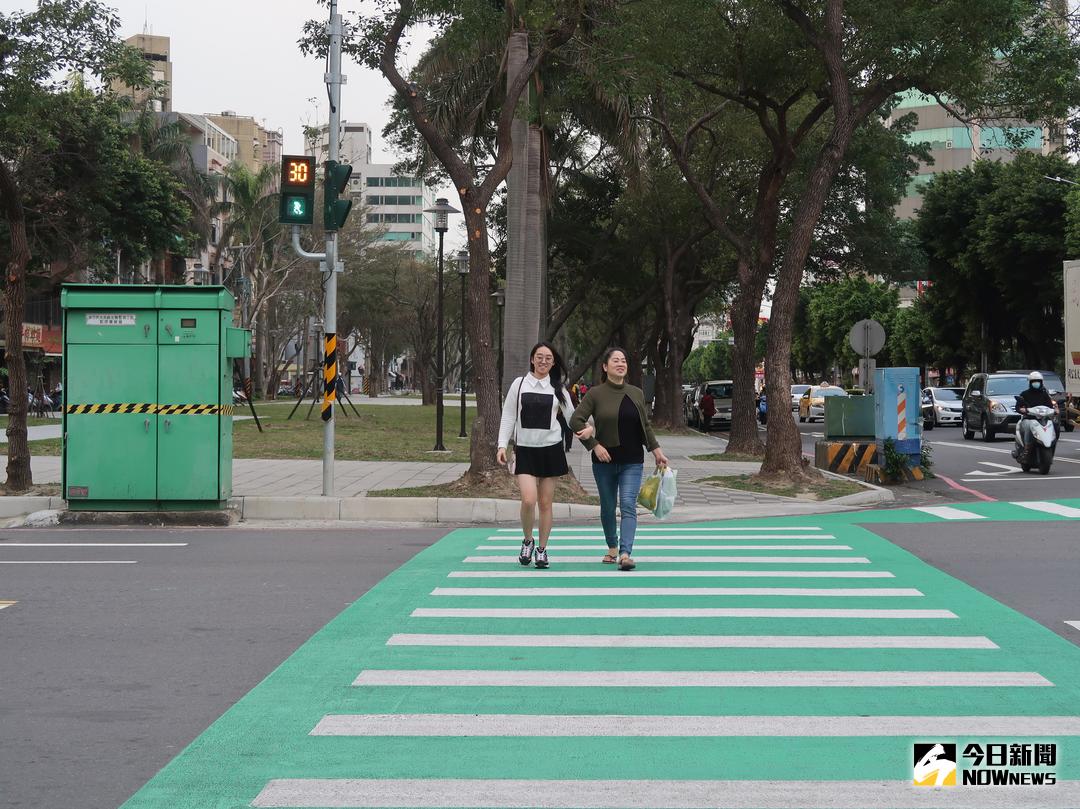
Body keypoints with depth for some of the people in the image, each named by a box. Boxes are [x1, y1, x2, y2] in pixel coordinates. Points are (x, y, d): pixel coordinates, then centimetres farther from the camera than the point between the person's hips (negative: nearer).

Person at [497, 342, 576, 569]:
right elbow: (508, 416, 5)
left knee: (546, 503, 5)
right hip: (525, 450, -1)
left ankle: (542, 549, 18)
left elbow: (570, 416, 6)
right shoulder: (519, 384, 3)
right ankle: (527, 541, 10)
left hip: (551, 449, 1)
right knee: (528, 500, -15)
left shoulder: (558, 388, 6)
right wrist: (502, 445, -3)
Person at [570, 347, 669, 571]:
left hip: (632, 462, 1)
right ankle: (612, 548, 31)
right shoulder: (595, 394, -4)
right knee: (608, 507, 11)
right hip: (604, 461, -1)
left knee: (628, 506, -13)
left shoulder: (636, 394, 7)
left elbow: (646, 426, 16)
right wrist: (594, 445, -14)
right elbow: (576, 421, -9)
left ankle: (625, 554, -22)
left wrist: (656, 451, 12)